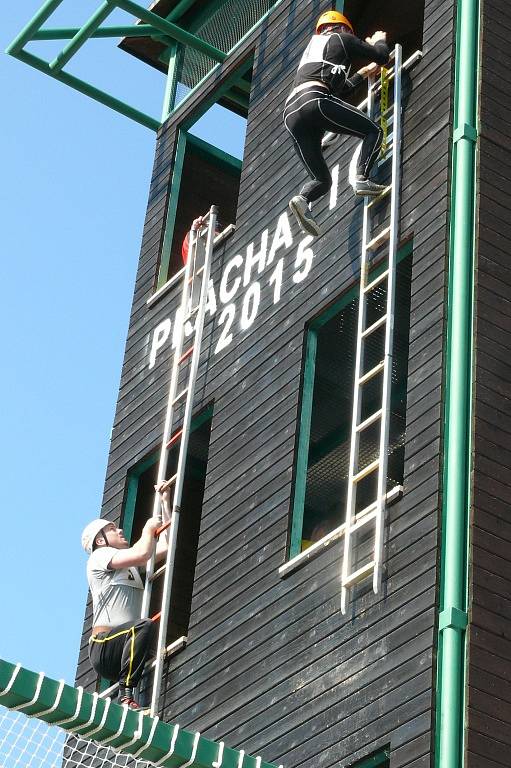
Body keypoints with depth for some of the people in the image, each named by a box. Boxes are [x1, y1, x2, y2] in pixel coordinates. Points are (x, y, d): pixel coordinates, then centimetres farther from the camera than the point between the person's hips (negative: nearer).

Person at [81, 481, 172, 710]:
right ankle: (126, 694, -32)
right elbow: (142, 554, -11)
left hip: (125, 648, 8)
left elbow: (165, 546, 28)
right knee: (146, 626, -35)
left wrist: (165, 502, 28)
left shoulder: (130, 563, 31)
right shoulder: (100, 556, 6)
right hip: (104, 645, -8)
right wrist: (149, 528, 8)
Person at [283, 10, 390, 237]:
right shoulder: (341, 39, 20)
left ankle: (302, 199, -23)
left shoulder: (311, 48, 41)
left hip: (291, 113, 7)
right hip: (314, 101, -7)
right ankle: (362, 179, -16)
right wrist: (379, 41, 41)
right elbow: (382, 57, 20)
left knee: (322, 180, 9)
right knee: (373, 131, 6)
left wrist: (362, 74, 57)